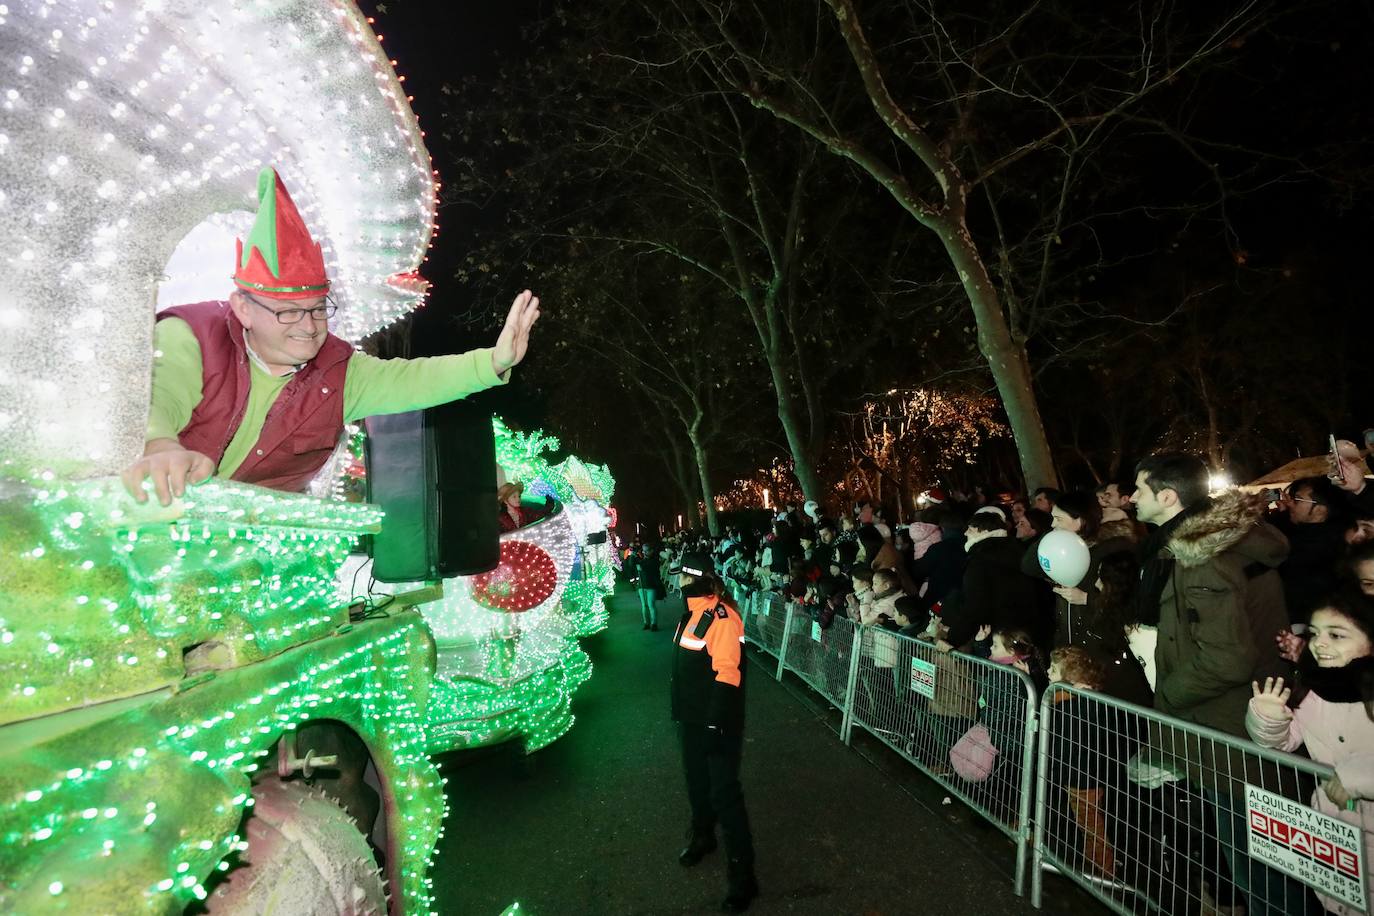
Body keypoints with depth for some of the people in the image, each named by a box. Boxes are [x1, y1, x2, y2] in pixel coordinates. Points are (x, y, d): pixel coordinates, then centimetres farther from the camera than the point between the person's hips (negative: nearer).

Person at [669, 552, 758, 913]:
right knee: (696, 779, 23)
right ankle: (702, 835, 47)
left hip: (717, 721, -9)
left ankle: (741, 872, 11)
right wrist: (680, 711, 21)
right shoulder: (690, 613, 7)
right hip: (691, 717, 9)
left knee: (724, 792, -3)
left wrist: (715, 723, -25)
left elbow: (727, 674, -25)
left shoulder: (722, 616, -22)